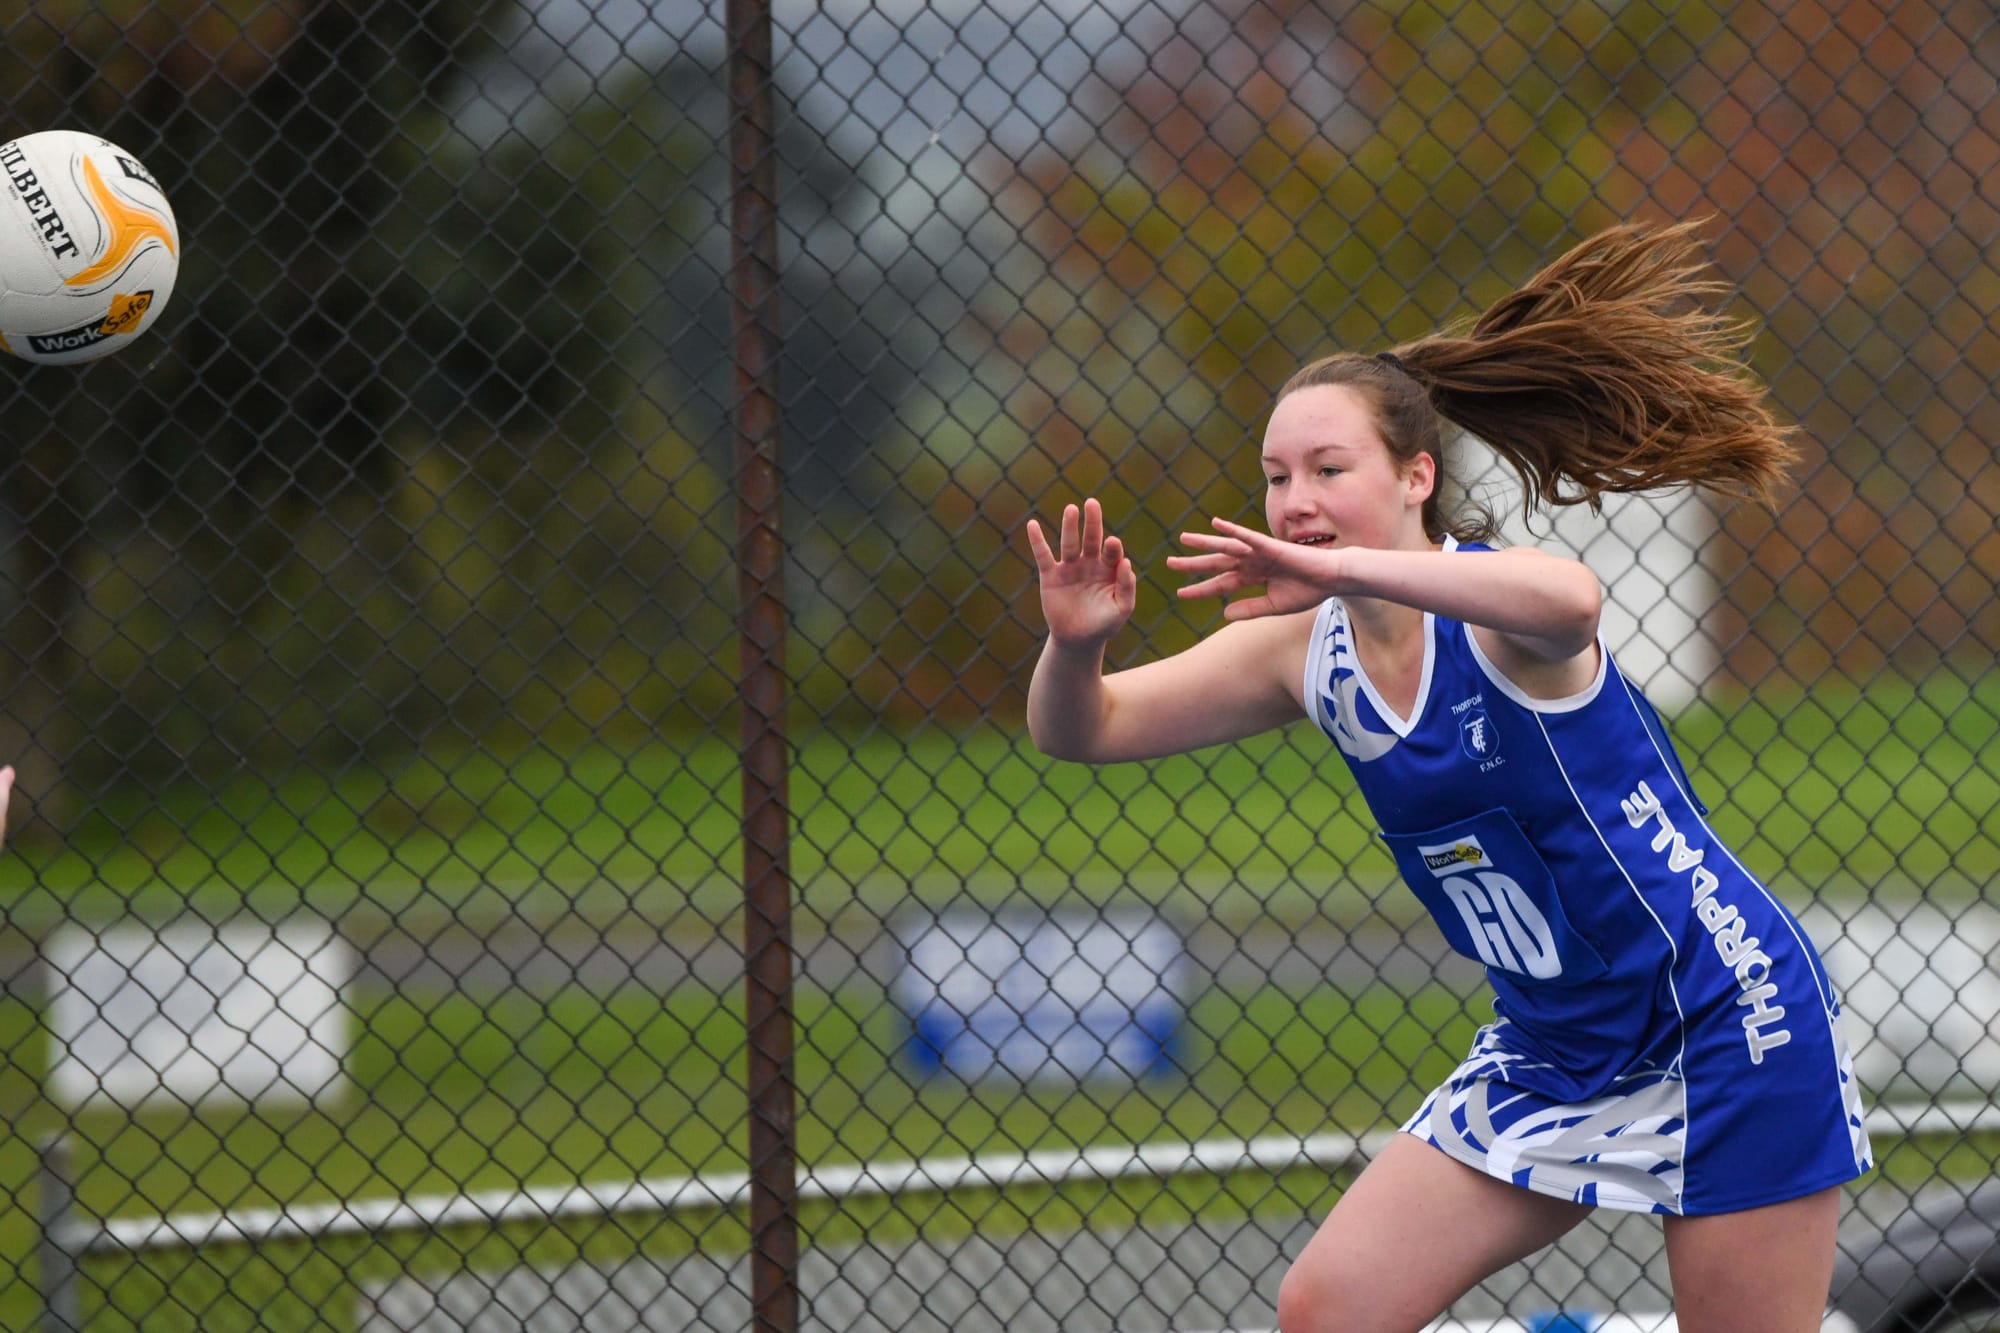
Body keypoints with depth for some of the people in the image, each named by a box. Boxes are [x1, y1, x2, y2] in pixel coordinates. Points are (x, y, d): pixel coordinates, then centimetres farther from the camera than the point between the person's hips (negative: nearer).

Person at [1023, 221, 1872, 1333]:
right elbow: (1080, 732, 1)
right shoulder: (1304, 652, 0)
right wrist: (1076, 643, -22)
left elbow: (1568, 601, -46)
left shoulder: (1493, 601, -20)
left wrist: (1341, 570, -53)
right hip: (1548, 1057, 7)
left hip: (1724, 1020, -7)